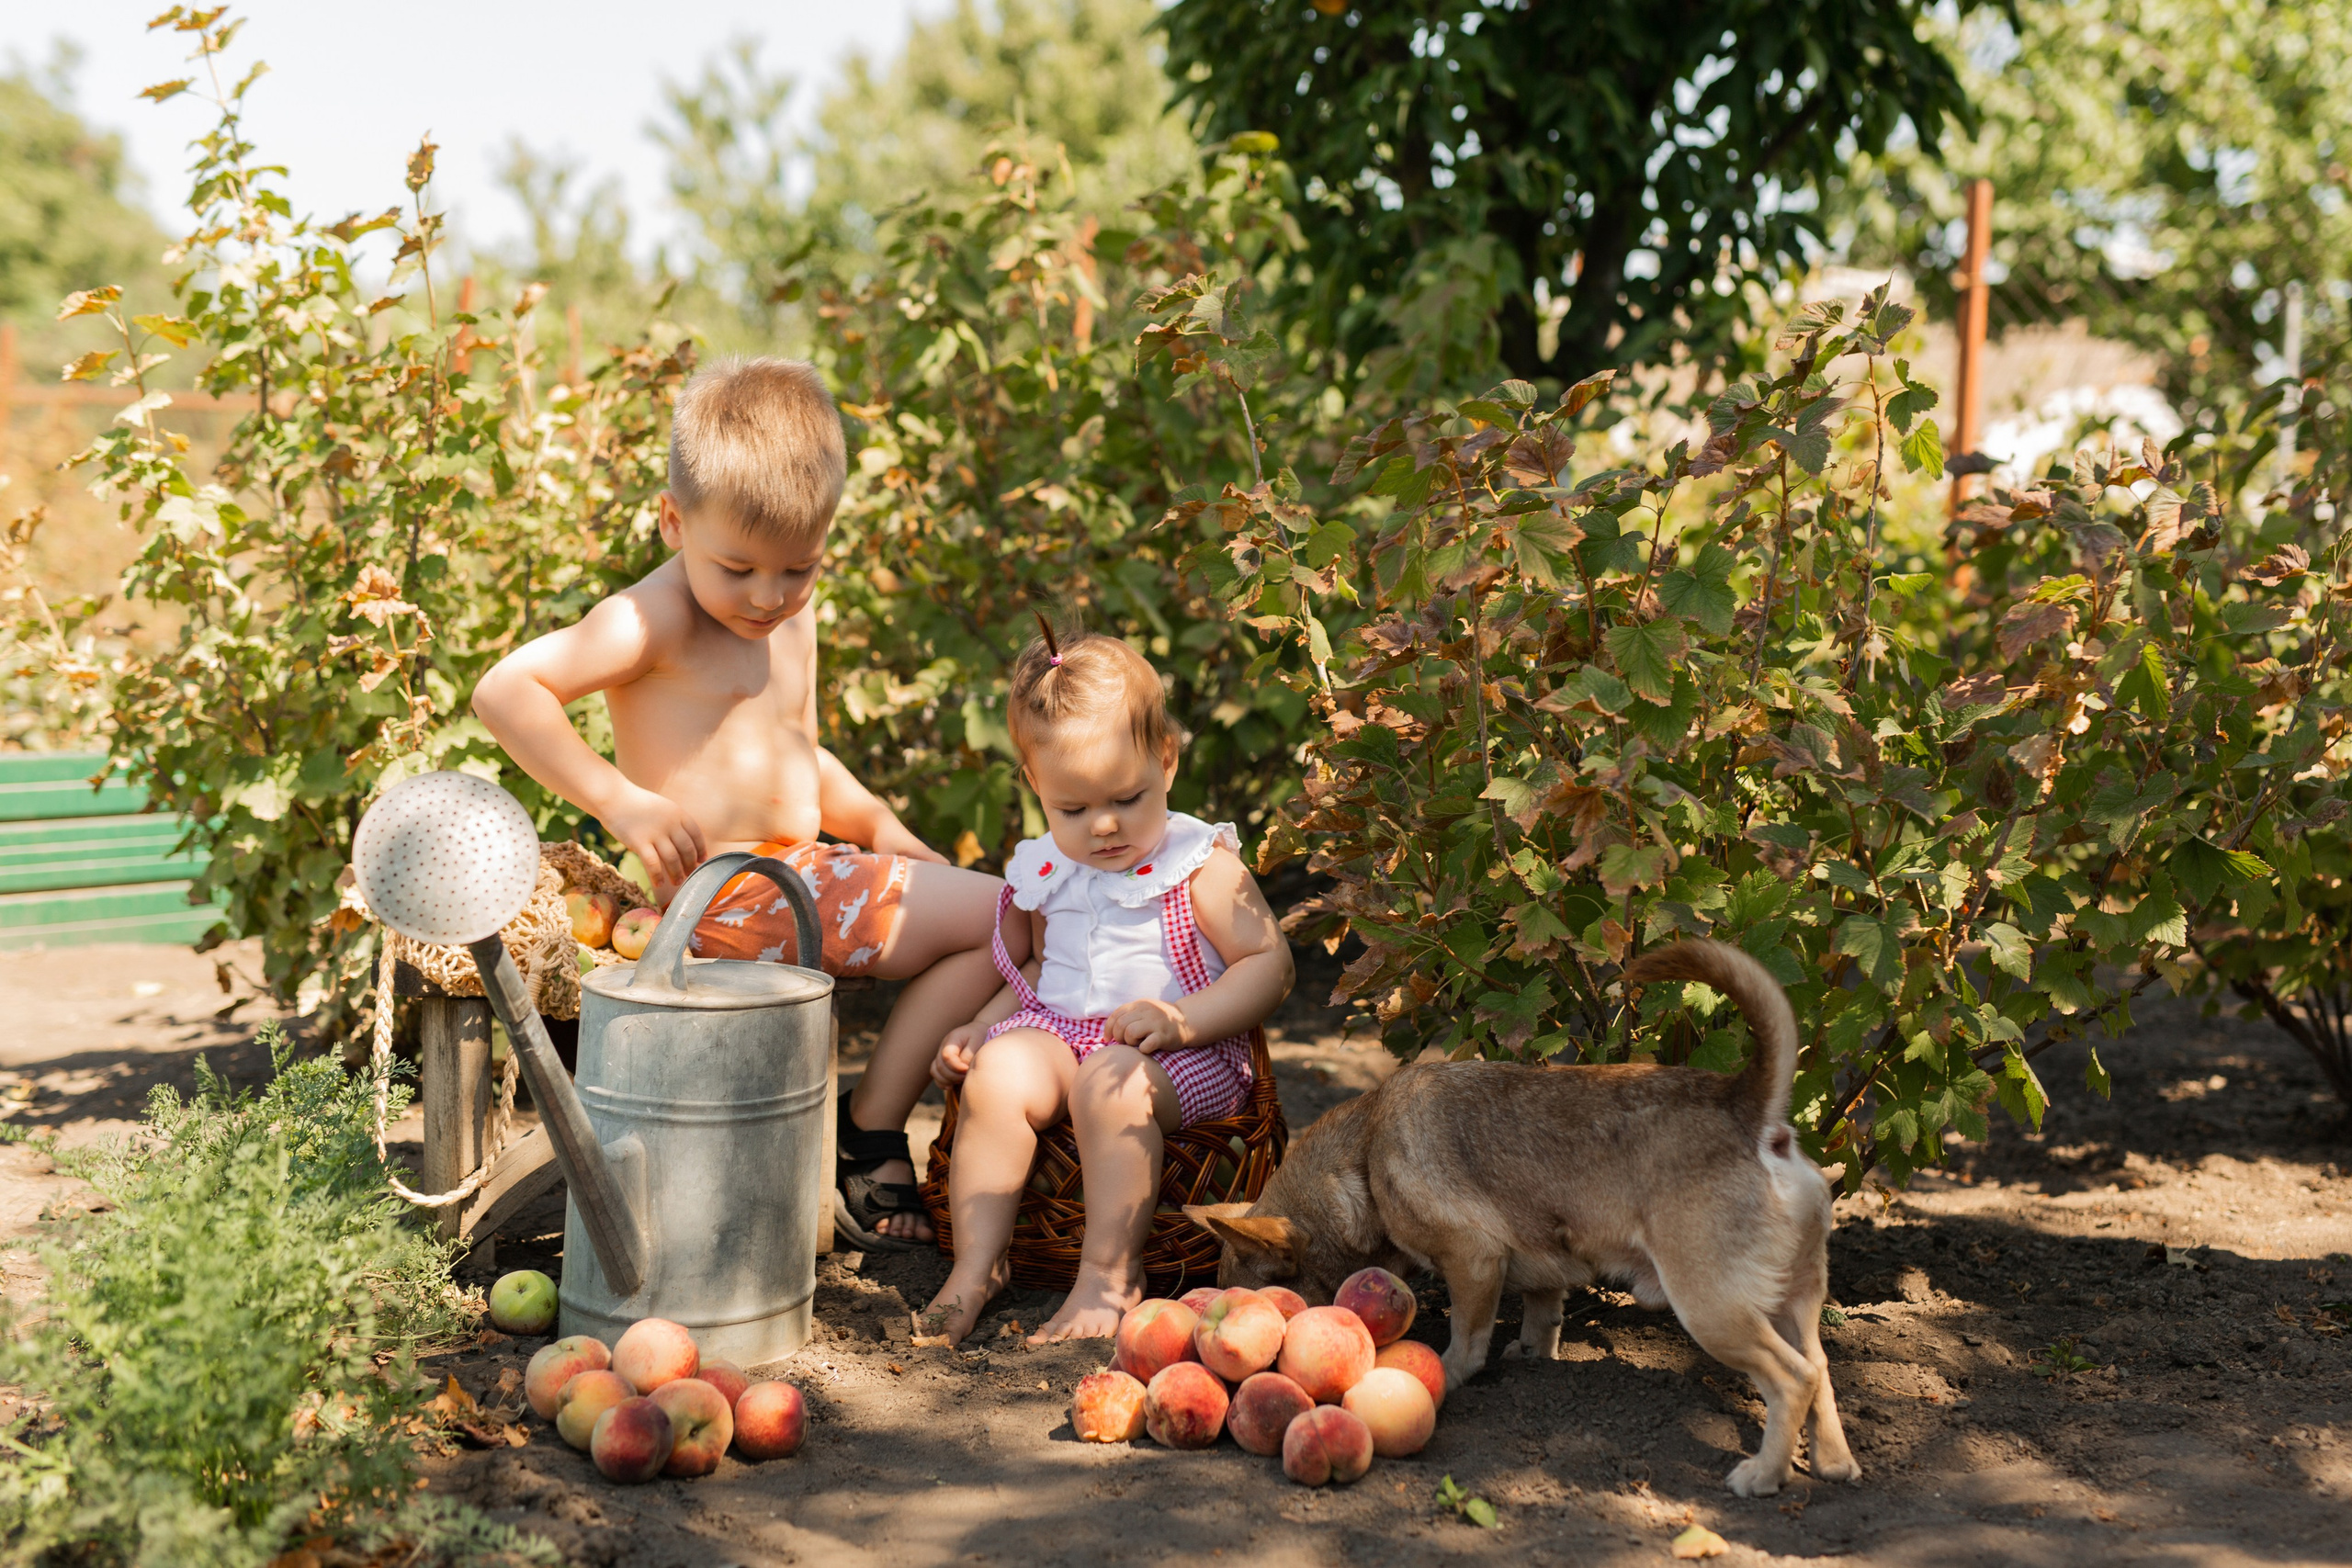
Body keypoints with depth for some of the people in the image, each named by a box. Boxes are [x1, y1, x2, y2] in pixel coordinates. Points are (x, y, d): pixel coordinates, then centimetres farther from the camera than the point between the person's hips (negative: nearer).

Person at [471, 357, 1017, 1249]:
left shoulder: (792, 615, 15)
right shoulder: (657, 619, -13)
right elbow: (504, 691, -20)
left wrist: (881, 829, 14)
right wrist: (621, 802, -25)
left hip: (800, 874, 10)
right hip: (727, 897, -10)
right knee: (993, 918, -14)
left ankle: (874, 1124, 8)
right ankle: (870, 1138, -6)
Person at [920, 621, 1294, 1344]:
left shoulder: (1200, 865, -3)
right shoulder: (1043, 874, 14)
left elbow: (1269, 964, -6)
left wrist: (1181, 1020, -20)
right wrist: (980, 1027, 13)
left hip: (1178, 1057, -4)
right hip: (1055, 1034, 5)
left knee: (1112, 1083, -36)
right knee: (1000, 1071, -26)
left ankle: (1110, 1274, -28)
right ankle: (976, 1261, -21)